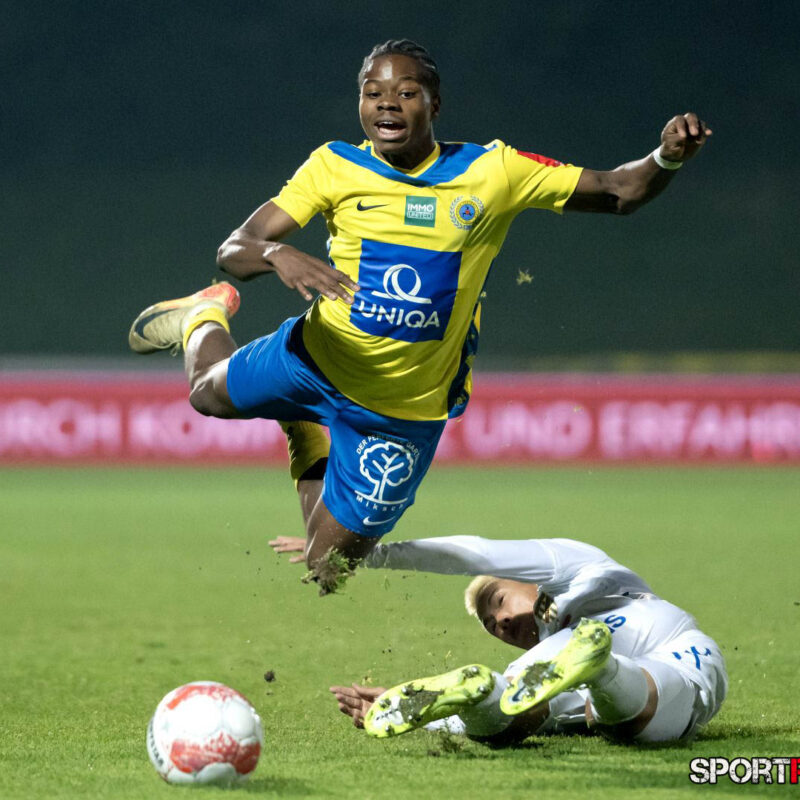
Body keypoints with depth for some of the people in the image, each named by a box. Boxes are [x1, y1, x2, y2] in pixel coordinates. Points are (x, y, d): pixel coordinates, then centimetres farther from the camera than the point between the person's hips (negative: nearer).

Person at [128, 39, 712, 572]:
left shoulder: (491, 172, -15)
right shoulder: (335, 166, -13)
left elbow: (617, 192, -11)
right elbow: (232, 251, -17)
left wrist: (666, 159, -33)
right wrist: (277, 255, -41)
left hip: (404, 411, -1)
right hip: (318, 359, 1)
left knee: (332, 560, 6)